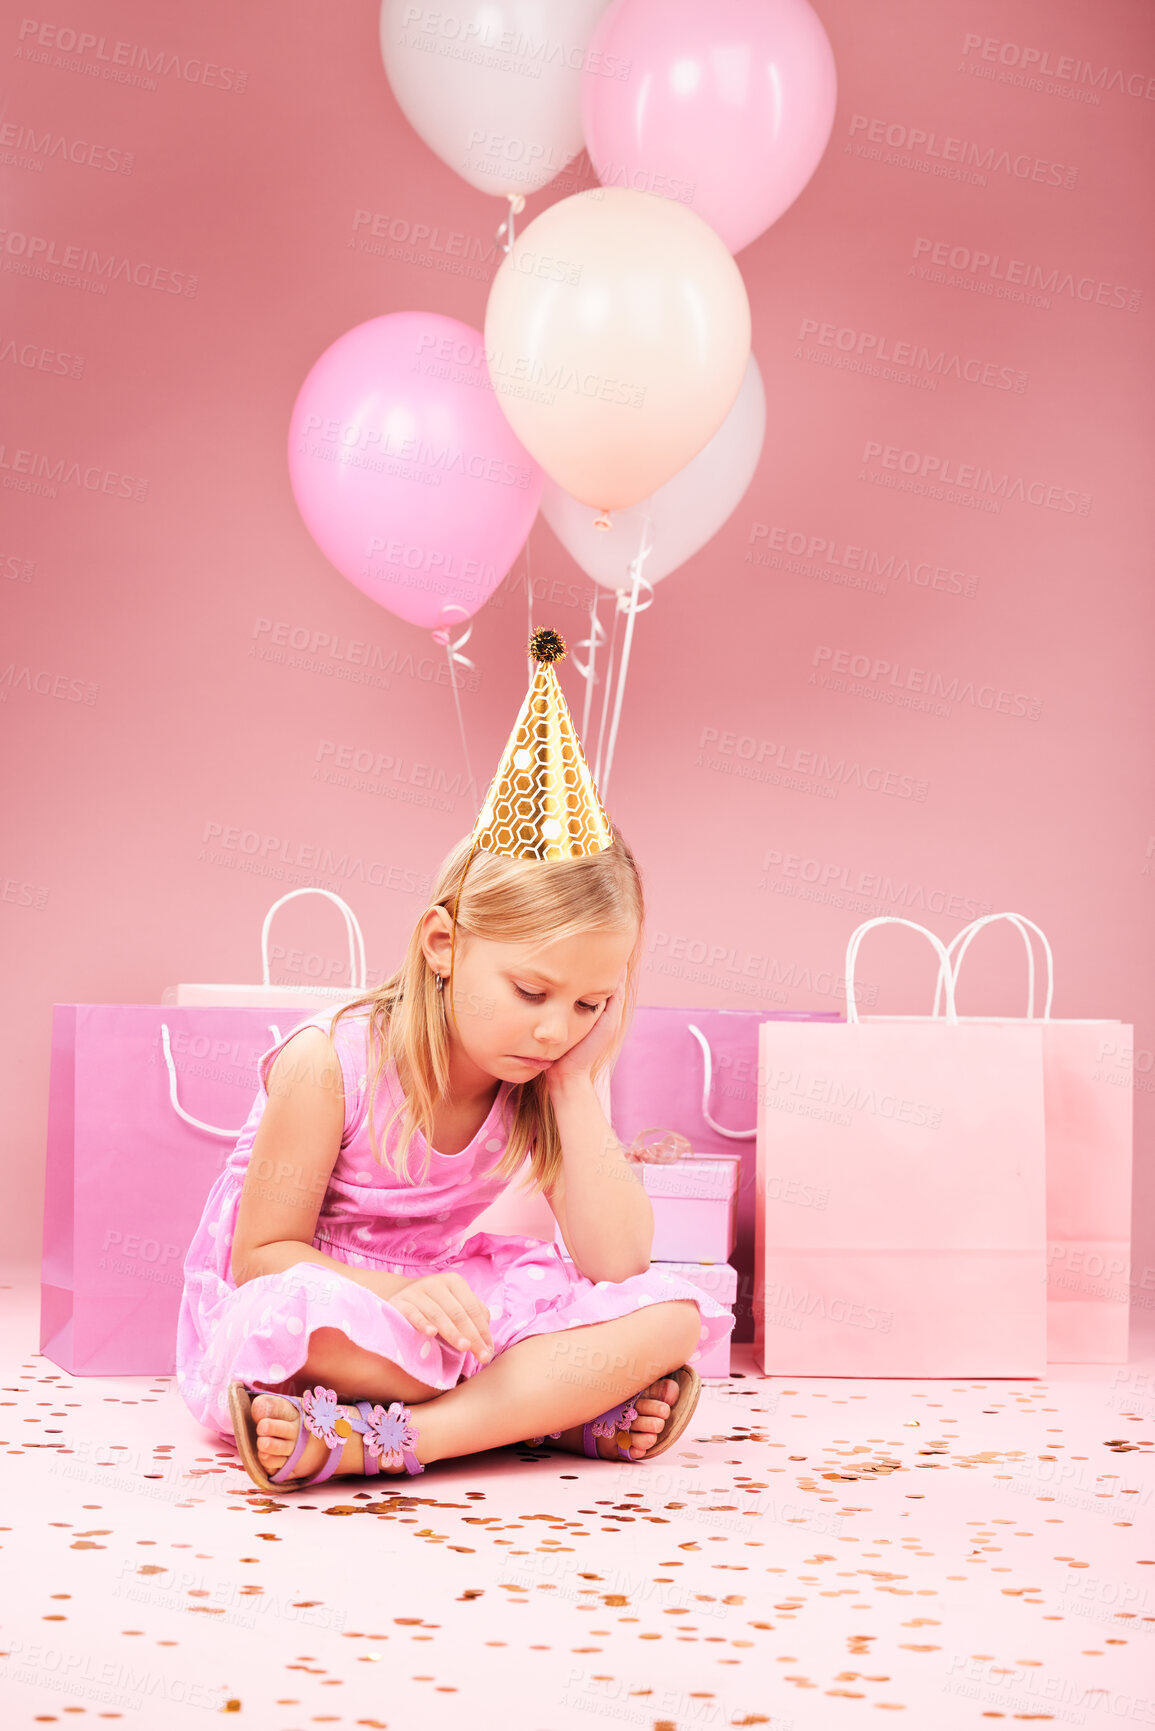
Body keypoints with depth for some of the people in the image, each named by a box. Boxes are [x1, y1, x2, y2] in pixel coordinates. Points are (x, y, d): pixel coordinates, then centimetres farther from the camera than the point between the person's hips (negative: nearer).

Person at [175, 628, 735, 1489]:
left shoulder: (546, 1078, -6)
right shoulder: (332, 1062, -20)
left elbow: (616, 1265, -15)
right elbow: (264, 1254, -16)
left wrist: (580, 1086, -20)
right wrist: (395, 1295, -34)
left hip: (436, 1298, 5)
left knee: (671, 1314, -16)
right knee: (301, 1315, -43)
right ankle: (563, 1404, -27)